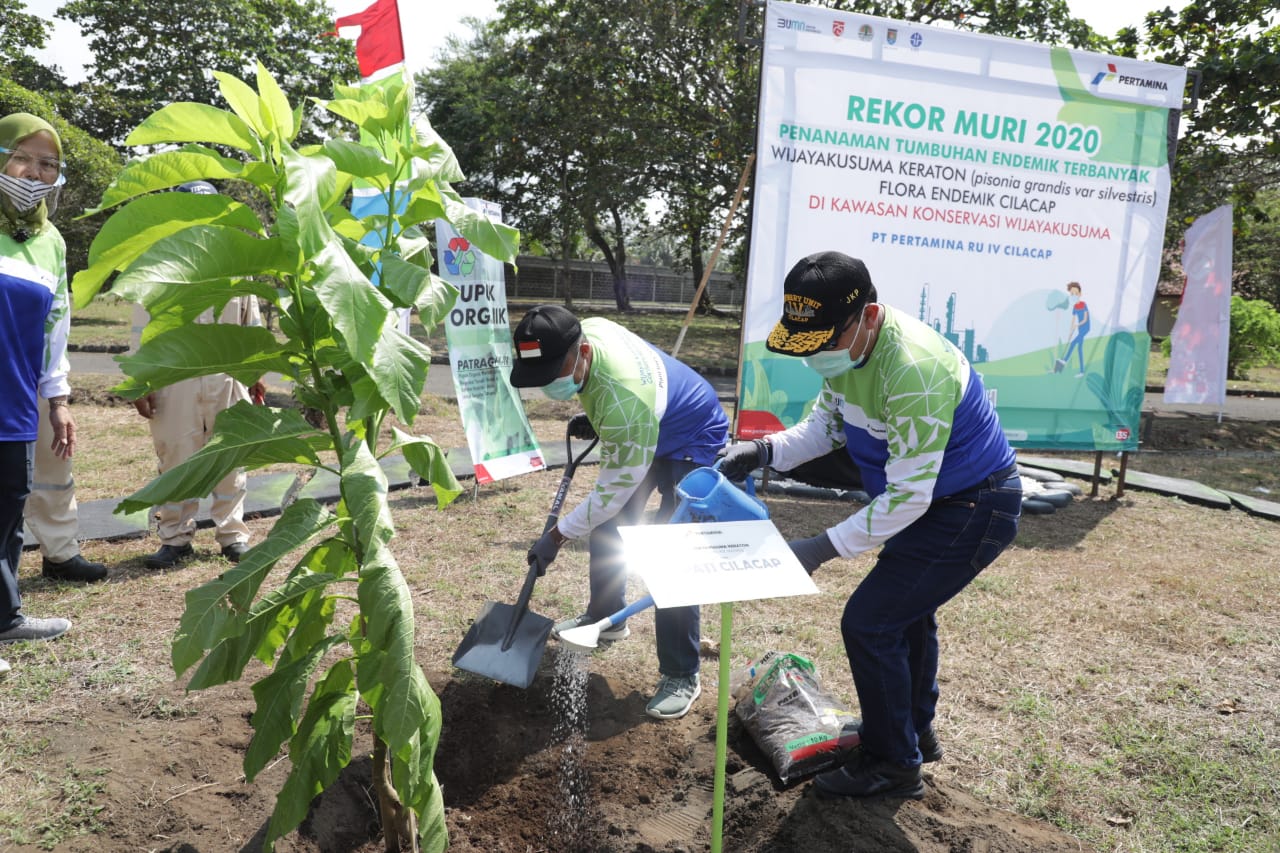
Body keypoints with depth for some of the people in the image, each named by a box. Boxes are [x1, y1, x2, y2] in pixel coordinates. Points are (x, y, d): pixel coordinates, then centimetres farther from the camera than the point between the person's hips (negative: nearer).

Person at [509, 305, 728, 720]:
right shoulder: (586, 329, -19)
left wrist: (557, 535, -21)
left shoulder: (622, 402, -44)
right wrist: (590, 418, -3)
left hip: (693, 442, -9)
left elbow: (617, 488, -31)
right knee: (606, 524, 14)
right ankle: (606, 618, 36)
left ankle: (681, 676, -5)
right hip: (646, 431, 9)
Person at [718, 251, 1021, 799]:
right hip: (937, 499, 10)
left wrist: (825, 547, -30)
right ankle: (915, 731, 46)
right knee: (905, 607, 24)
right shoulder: (848, 343, -7)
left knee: (869, 623, -8)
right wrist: (766, 450, -14)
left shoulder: (912, 371, -35)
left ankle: (894, 765, 13)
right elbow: (828, 422, 2)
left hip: (974, 508, -10)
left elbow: (908, 495, -31)